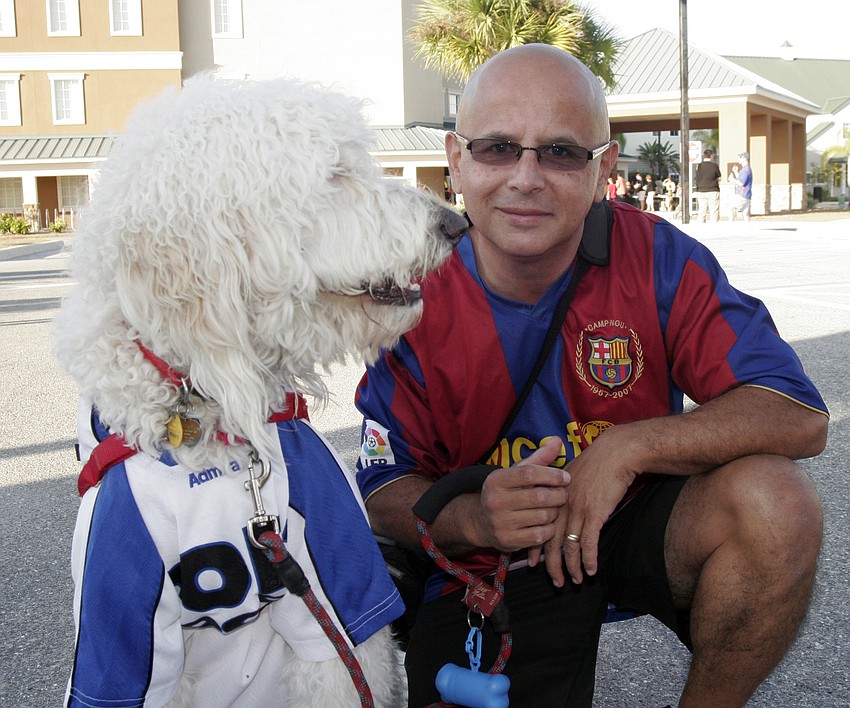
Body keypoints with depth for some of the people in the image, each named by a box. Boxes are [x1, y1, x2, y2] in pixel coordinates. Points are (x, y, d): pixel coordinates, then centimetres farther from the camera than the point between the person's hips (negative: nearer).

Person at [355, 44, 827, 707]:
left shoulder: (656, 258, -14)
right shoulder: (417, 304, -13)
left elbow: (799, 415, -18)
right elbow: (386, 493, -4)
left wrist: (626, 447, -27)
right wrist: (472, 519, -26)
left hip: (637, 521, 1)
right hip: (492, 570, 0)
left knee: (773, 502, -27)